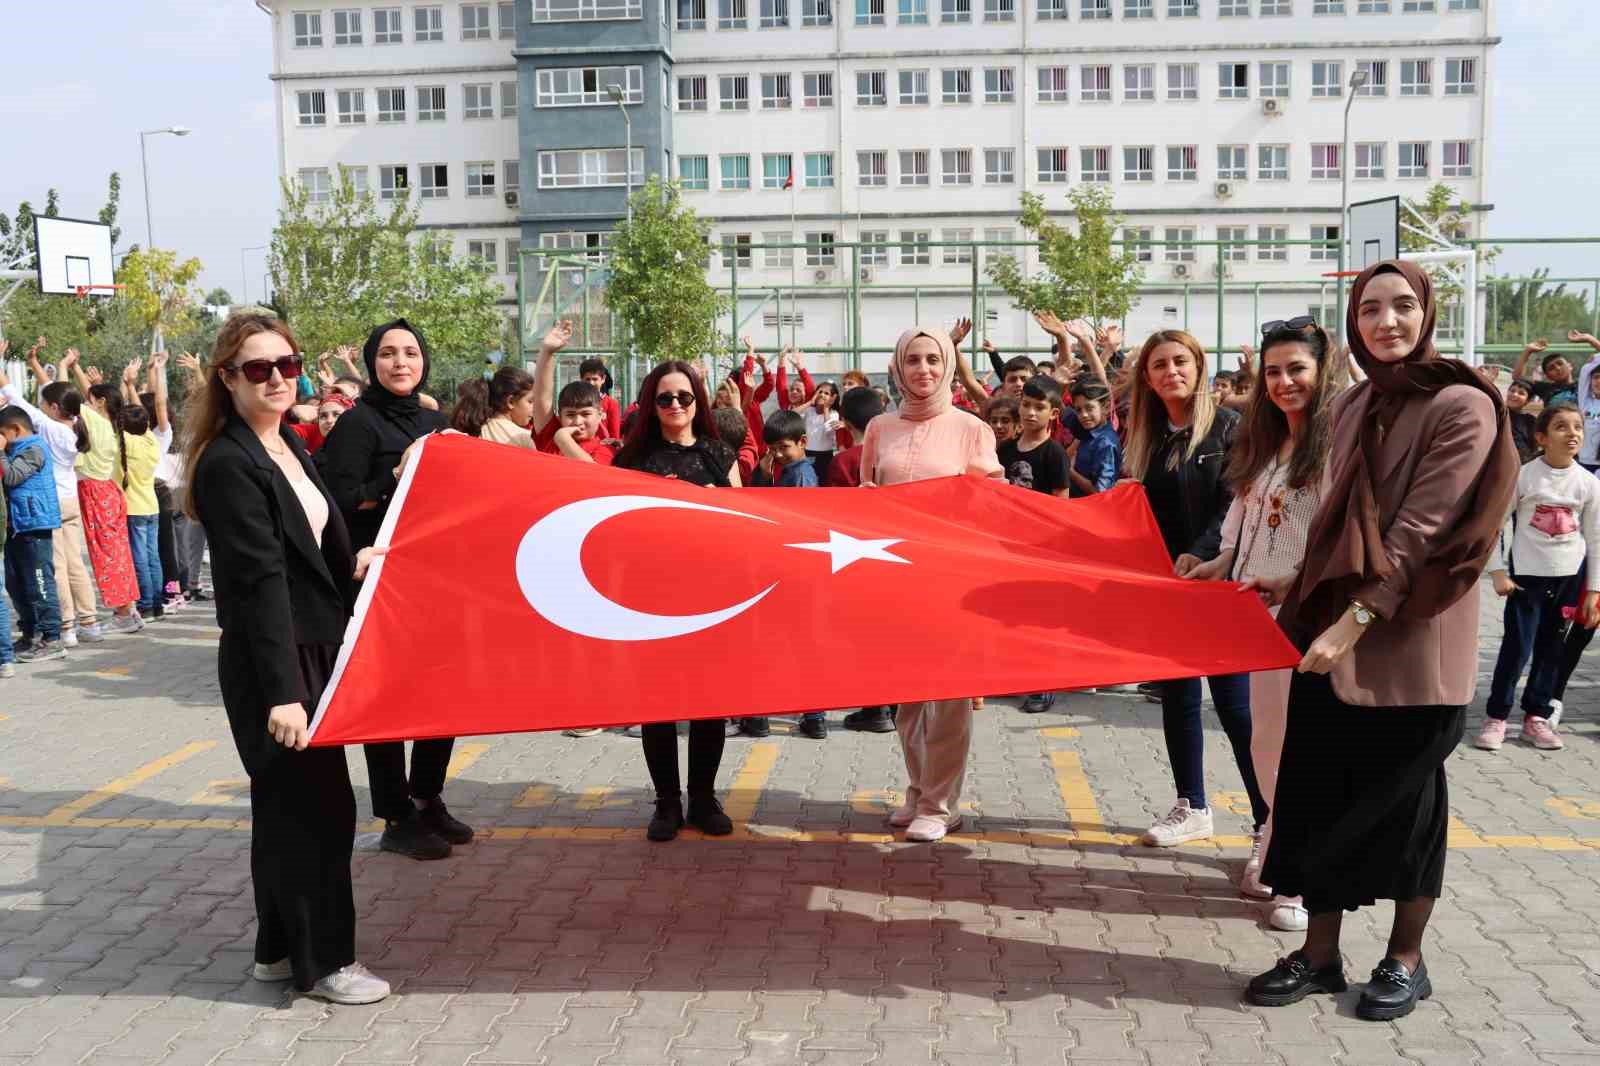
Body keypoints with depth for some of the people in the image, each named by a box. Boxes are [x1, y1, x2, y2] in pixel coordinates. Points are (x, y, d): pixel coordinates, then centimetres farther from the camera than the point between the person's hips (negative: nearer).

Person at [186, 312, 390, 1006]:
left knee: (287, 804, 16)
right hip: (271, 663, -9)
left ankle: (280, 949, 29)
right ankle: (323, 961, 13)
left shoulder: (291, 446, 10)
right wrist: (281, 690, -26)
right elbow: (259, 582, -24)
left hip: (312, 650, 9)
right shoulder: (228, 465, -17)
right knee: (317, 805, -1)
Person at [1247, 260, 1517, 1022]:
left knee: (1402, 800, 7)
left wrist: (1357, 618, -22)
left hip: (1410, 644, -6)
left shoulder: (1462, 406, -10)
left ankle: (1406, 960, 25)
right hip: (1332, 632, 6)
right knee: (1320, 794, 8)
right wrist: (1307, 601, 11)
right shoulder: (1352, 407, 10)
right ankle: (1319, 954, 22)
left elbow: (1421, 529, -17)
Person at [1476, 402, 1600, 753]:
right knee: (1517, 646, -5)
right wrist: (1498, 572, -8)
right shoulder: (1523, 476, -9)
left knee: (1551, 647, 10)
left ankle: (1536, 716, 21)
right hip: (1527, 573, -3)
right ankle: (1496, 716, 6)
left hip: (1569, 576, 3)